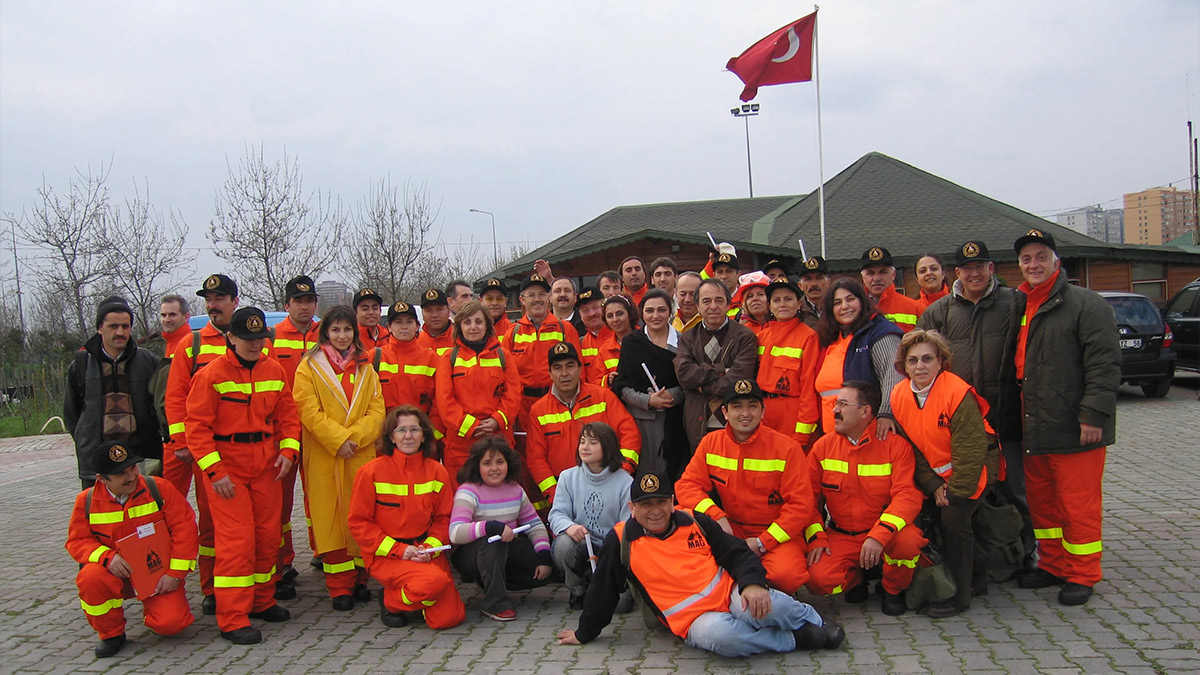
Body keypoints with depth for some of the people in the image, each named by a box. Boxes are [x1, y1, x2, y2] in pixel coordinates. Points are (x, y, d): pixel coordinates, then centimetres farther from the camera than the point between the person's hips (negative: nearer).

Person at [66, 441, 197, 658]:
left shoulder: (158, 489, -10)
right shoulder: (87, 500, -4)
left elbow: (185, 526, -10)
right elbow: (77, 541, 0)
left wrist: (175, 574, -14)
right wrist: (108, 557, -22)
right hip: (118, 573, 2)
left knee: (170, 623, -22)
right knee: (90, 578, -32)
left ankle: (153, 605, 19)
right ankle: (111, 634, -4)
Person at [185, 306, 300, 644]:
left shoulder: (274, 370, 7)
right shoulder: (211, 375, -8)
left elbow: (287, 413, 13)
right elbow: (197, 426, -10)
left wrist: (288, 449, -3)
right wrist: (215, 472, -15)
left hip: (266, 464, 5)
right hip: (226, 465, -5)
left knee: (268, 534, 10)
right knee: (236, 539, -7)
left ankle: (262, 601, 28)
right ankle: (233, 619, 0)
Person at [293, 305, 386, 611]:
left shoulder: (365, 368, 13)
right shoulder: (309, 367, 3)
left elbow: (377, 411, 5)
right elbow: (309, 412, -6)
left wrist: (355, 437, -11)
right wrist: (338, 440, -15)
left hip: (362, 455, 2)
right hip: (324, 456, -2)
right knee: (330, 518, -1)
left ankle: (360, 578, 14)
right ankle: (339, 585, 6)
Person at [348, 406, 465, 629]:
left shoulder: (436, 471, 5)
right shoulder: (372, 472, -6)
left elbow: (443, 518, 11)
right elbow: (358, 523, -4)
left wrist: (429, 547, -9)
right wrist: (399, 549, -12)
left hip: (427, 552, 4)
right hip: (385, 556, -3)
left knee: (449, 617, -14)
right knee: (436, 580, -31)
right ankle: (390, 601, 0)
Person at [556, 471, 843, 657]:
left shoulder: (695, 522, 6)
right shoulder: (621, 541, -1)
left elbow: (737, 553, 6)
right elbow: (602, 592, 9)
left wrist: (752, 583, -13)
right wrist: (585, 633, 14)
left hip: (730, 594, 2)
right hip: (694, 621, -2)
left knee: (763, 604, -34)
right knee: (718, 633, -39)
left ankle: (818, 623, -4)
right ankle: (798, 639, -18)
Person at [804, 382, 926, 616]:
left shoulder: (895, 445, -9)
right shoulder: (823, 446, 0)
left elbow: (907, 495, -18)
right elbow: (810, 497, 4)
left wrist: (879, 535, -32)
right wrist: (816, 538, -11)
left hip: (885, 533, -1)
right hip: (840, 536, 2)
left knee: (908, 540, -35)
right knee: (818, 579, -25)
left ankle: (893, 590, 1)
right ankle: (857, 577, 13)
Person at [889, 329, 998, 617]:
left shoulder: (958, 393, -25)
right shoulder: (899, 396, -8)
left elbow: (971, 450, -22)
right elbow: (909, 446, -1)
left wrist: (955, 490, -19)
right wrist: (933, 485, -8)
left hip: (973, 468, -6)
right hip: (935, 472, 6)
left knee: (953, 518, -19)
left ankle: (960, 594, -3)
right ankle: (977, 574, 24)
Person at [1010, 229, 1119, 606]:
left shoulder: (1086, 305, -8)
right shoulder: (1019, 308, 15)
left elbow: (1105, 364, -14)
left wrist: (1093, 415, -20)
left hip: (1074, 431, -7)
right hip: (1033, 431, 7)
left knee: (1078, 504, -1)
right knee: (1041, 501, 15)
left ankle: (1082, 574, 13)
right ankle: (1053, 565, 29)